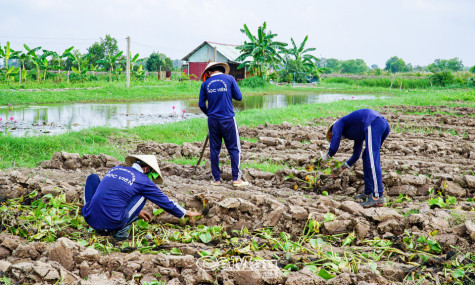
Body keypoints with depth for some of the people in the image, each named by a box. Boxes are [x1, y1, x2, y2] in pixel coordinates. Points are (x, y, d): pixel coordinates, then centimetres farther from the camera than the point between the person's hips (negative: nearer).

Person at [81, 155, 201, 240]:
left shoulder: (114, 169, 19)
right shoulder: (143, 181, 4)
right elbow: (165, 202, 17)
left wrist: (135, 211, 47)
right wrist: (186, 213, 34)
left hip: (90, 219, 4)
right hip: (111, 224, -4)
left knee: (93, 177, 29)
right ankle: (121, 231, 7)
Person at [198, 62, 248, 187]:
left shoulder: (205, 84, 5)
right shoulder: (229, 78, 0)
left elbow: (201, 104, 8)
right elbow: (239, 97, 0)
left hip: (213, 120, 2)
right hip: (228, 120, -2)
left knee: (214, 149, 10)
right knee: (234, 149, 2)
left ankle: (216, 178, 12)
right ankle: (236, 178, -2)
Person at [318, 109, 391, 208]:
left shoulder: (337, 125, 17)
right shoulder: (354, 133, 37)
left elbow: (333, 148, 7)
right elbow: (356, 155, 45)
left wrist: (326, 156, 25)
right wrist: (345, 166, 58)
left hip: (372, 125, -9)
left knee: (372, 161, -11)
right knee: (366, 157, 19)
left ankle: (378, 197, -18)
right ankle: (368, 193, 19)